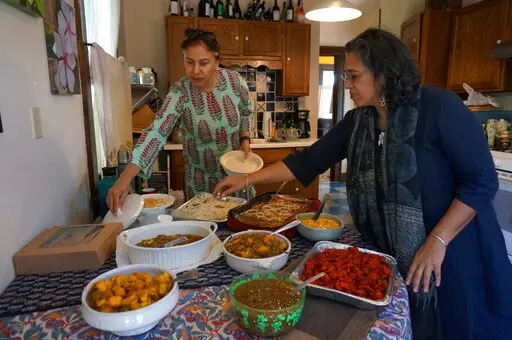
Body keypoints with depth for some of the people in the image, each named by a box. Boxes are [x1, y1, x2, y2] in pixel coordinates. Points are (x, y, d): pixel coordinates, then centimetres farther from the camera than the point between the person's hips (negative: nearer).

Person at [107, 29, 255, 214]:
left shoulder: (235, 80, -15)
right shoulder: (180, 92, -21)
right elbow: (156, 132, -31)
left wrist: (245, 139, -10)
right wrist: (126, 177, -41)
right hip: (201, 176, -1)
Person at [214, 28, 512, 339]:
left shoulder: (438, 107, -19)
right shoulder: (357, 121, -3)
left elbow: (481, 180, -17)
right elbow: (309, 161, -2)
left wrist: (438, 241, -23)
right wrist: (248, 180, -5)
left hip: (454, 255, -4)